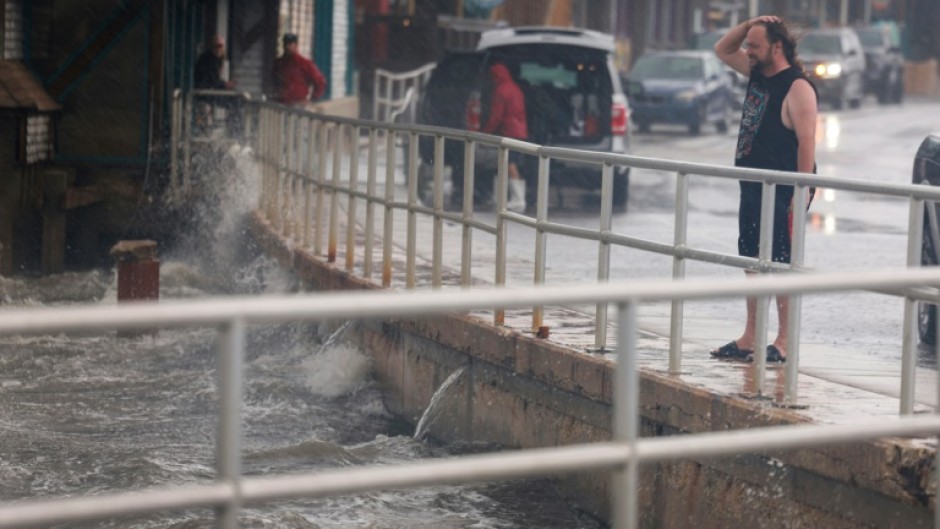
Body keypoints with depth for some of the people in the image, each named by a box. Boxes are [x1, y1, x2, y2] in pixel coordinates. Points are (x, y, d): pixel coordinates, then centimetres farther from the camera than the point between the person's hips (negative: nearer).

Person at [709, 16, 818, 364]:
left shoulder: (797, 88, -15)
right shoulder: (757, 74, 11)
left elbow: (807, 142, -19)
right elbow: (722, 50, 24)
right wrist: (748, 25, 5)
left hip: (781, 192, -9)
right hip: (752, 187, 9)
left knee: (782, 264, -7)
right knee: (753, 263, 11)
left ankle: (784, 343, -4)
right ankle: (749, 340, 17)